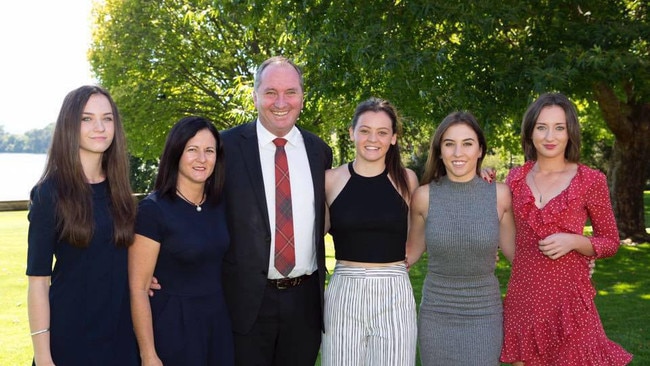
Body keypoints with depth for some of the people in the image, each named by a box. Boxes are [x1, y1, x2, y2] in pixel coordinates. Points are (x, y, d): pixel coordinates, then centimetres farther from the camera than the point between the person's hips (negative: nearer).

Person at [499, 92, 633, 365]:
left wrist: (573, 241, -17)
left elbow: (611, 242, 2)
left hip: (567, 294, -3)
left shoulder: (590, 180, -6)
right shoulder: (516, 177, 3)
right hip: (523, 293, 3)